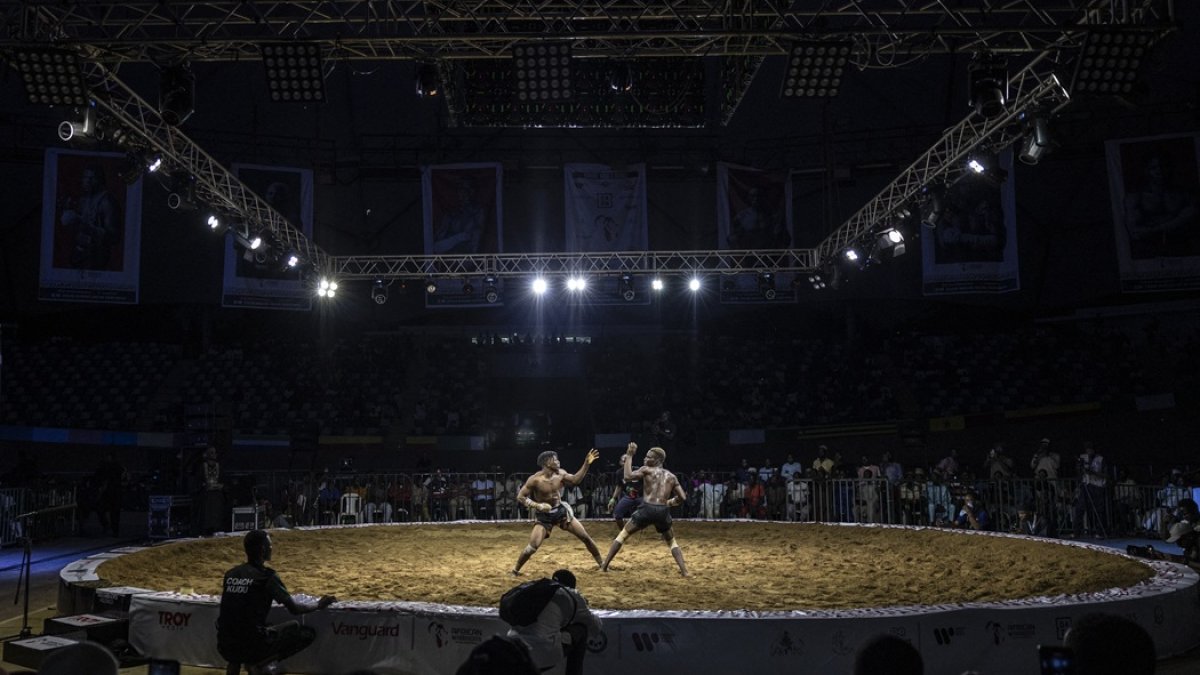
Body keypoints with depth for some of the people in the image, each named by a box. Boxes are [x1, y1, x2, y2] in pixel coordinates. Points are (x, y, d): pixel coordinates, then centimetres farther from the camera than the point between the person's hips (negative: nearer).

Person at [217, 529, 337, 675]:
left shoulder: (230, 574, 8)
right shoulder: (267, 576, -8)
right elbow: (294, 609, -4)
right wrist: (319, 605, 13)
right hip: (252, 647, -6)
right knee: (308, 633, 7)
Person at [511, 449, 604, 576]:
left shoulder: (560, 474, -6)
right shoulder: (535, 479, -20)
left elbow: (576, 480, -1)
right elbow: (520, 497, -15)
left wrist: (586, 463, -11)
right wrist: (538, 506, -27)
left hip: (561, 510, 4)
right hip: (544, 515, -4)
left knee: (585, 537, 4)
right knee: (533, 546, -16)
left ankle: (601, 562, 22)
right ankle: (515, 570, 6)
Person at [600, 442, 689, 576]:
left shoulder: (646, 470, 7)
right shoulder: (671, 476, 17)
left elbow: (628, 476, -8)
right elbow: (683, 498, 13)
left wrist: (629, 456, 1)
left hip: (647, 509, -3)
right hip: (663, 512, 3)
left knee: (623, 534, 15)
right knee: (672, 542, 24)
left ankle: (604, 565, 12)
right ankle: (684, 571, 7)